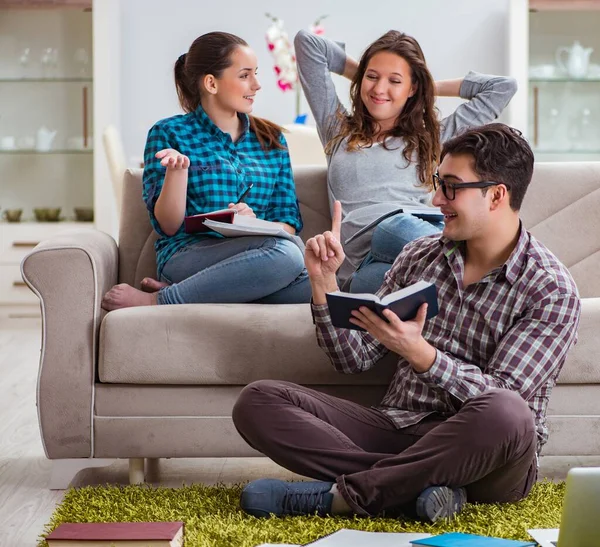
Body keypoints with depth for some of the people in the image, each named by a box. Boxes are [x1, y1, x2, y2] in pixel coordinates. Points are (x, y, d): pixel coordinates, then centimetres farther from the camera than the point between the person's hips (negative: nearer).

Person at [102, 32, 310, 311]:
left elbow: (289, 220, 13)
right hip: (188, 255, -5)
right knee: (285, 253, -35)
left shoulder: (271, 140, 19)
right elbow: (167, 226, 2)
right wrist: (177, 169, -16)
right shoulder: (168, 133, 8)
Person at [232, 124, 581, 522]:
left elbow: (500, 402, -17)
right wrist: (324, 284, -4)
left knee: (504, 415, -41)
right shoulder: (419, 257, 10)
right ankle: (416, 486, -24)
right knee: (257, 401, -13)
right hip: (398, 428, 5)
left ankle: (338, 495, -25)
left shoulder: (552, 290, -6)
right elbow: (354, 359, 10)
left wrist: (419, 353, -31)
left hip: (480, 459, -5)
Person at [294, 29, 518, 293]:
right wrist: (358, 71, 41)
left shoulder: (432, 138, 29)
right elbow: (306, 41, 33)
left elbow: (503, 87, 29)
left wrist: (433, 88, 34)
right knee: (396, 225, -40)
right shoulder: (338, 129, 30)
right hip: (365, 265, -1)